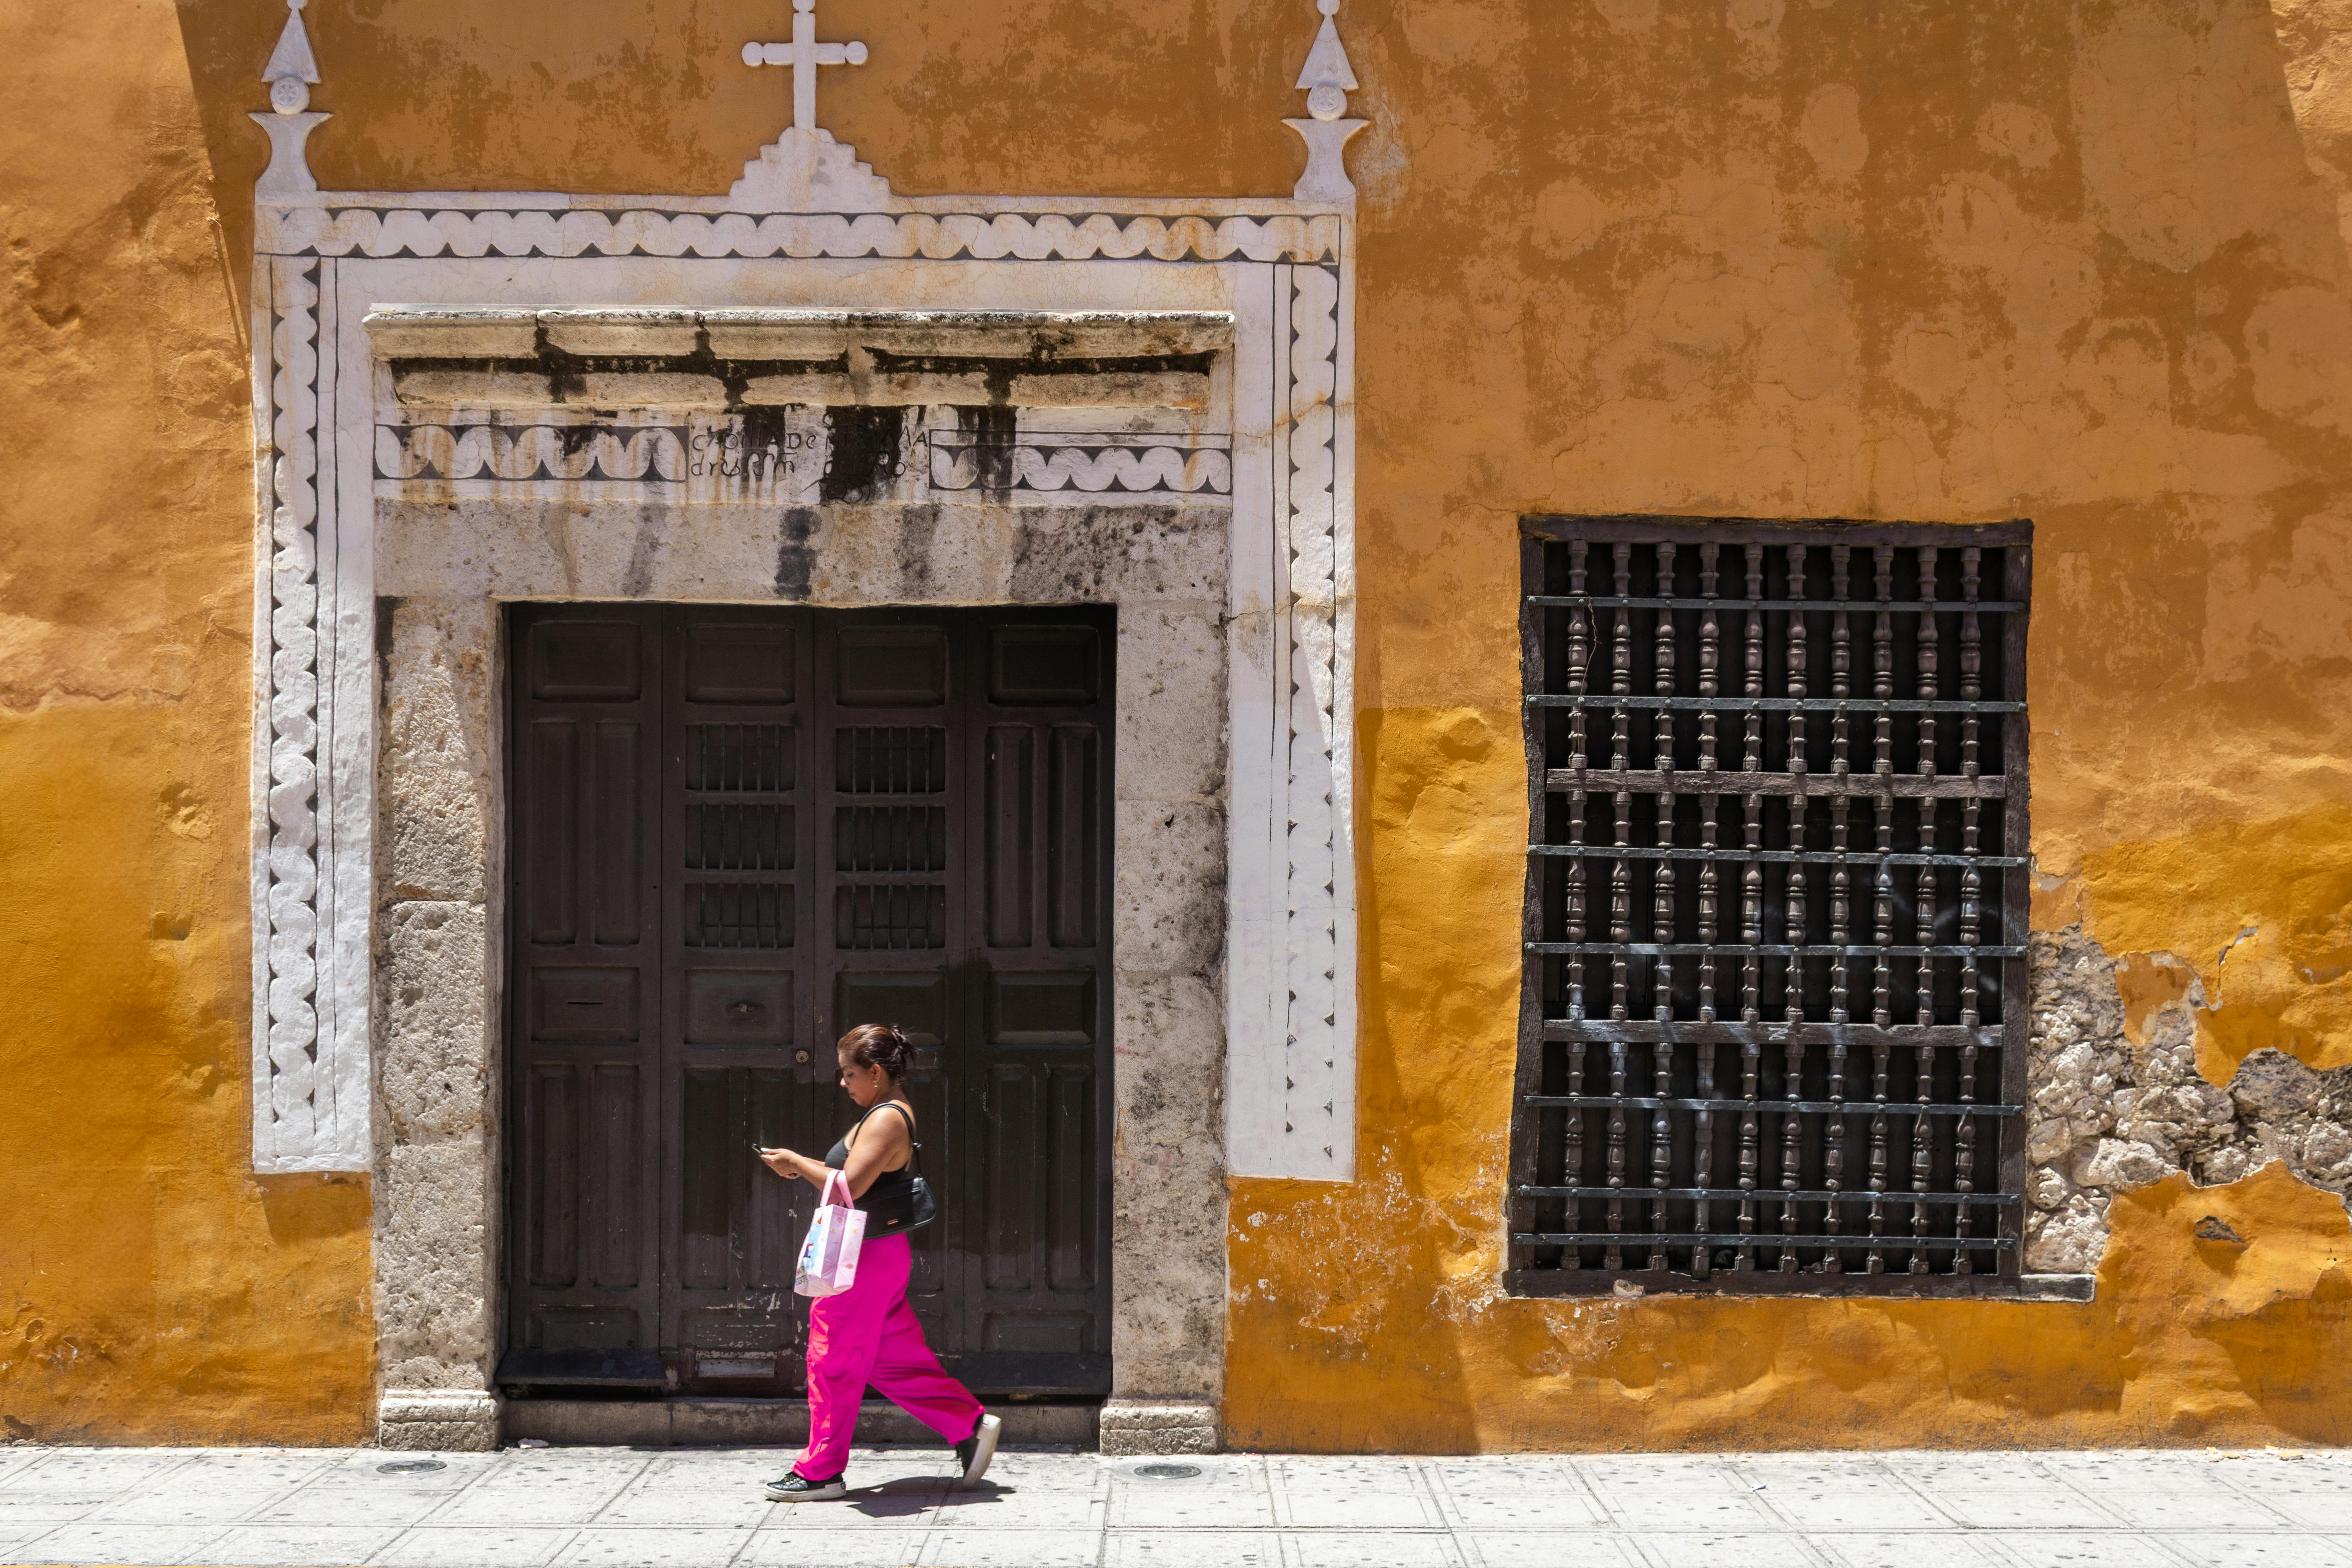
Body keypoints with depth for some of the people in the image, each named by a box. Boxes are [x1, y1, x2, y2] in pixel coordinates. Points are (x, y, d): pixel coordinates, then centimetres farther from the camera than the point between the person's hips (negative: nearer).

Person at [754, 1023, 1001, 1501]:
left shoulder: (886, 1121, -19)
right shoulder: (889, 1113, 13)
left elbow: (849, 1186, -27)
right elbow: (858, 1178, 17)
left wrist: (795, 1162, -16)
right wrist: (800, 1167, 8)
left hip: (867, 1259, -10)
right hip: (879, 1254, 10)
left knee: (834, 1359, 1)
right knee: (896, 1357, 14)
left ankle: (821, 1472, 12)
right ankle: (970, 1425, 16)